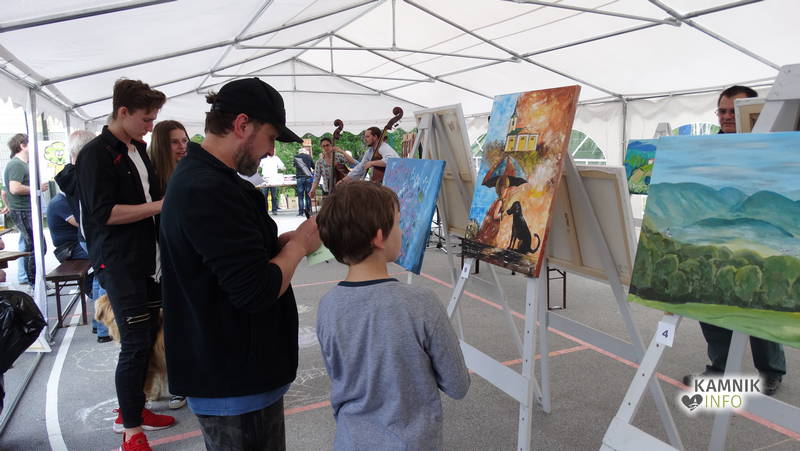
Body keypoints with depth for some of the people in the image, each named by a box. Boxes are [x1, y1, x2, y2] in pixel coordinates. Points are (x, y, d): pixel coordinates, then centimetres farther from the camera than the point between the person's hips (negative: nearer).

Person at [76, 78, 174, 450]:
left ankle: (133, 409, 29)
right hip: (118, 262, -8)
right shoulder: (96, 154, -10)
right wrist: (160, 205, -18)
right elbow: (103, 212, -17)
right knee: (135, 344, -5)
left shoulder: (139, 150, 15)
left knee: (148, 337, 12)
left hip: (148, 257, 8)